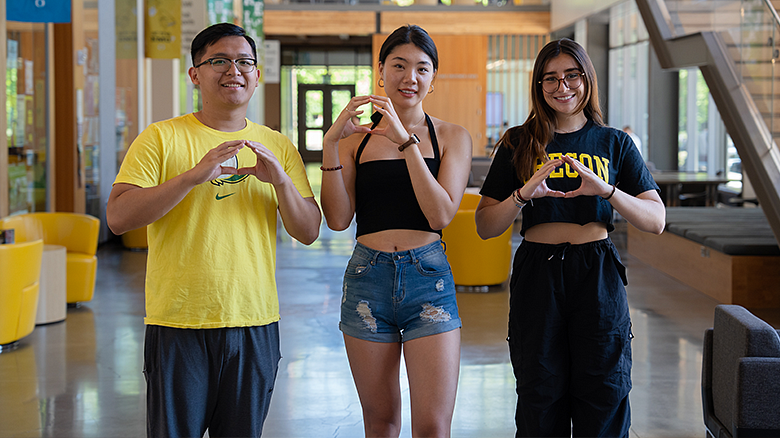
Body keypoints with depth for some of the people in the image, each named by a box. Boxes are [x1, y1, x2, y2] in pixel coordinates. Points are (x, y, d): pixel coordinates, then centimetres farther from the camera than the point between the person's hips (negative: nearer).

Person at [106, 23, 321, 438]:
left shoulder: (278, 147, 9)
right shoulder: (161, 138, -1)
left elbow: (308, 232, 5)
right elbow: (118, 217, -11)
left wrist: (281, 180, -13)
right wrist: (194, 175, -21)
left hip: (254, 324, 3)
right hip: (177, 325, -3)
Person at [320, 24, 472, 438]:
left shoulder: (452, 137, 6)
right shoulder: (356, 136, 8)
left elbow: (440, 214, -8)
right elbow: (338, 218, -2)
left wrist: (406, 140, -14)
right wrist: (331, 144, -11)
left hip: (429, 278, -1)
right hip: (368, 276, 1)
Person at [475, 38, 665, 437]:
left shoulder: (614, 143, 8)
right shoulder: (519, 145, 7)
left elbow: (656, 221, 0)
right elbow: (485, 226, 2)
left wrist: (606, 191, -16)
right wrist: (524, 193, -16)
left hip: (598, 274, 0)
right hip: (537, 274, 0)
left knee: (605, 397, 2)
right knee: (541, 400, 5)